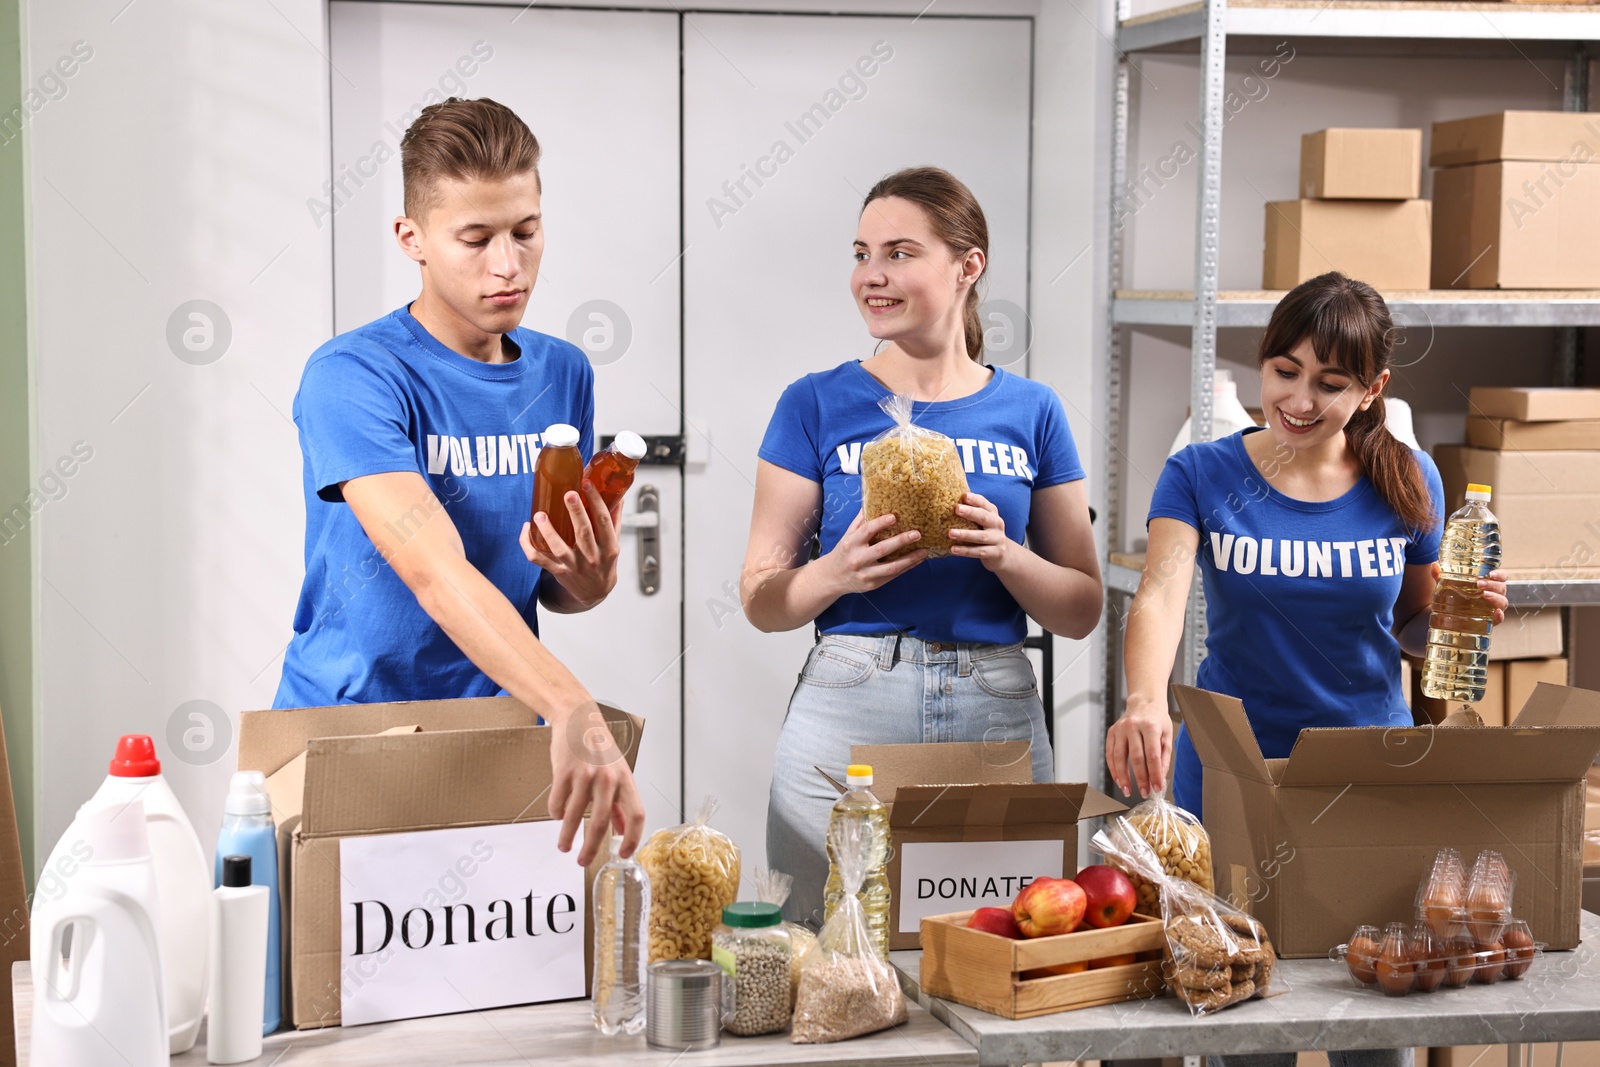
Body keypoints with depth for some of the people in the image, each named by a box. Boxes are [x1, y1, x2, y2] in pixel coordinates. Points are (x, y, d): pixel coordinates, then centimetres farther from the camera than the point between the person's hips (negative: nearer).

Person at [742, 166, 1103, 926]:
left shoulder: (1030, 413, 7)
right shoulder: (818, 405, 2)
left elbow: (1082, 610, 7)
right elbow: (761, 599, 1)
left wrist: (1005, 554, -11)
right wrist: (839, 571, -17)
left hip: (998, 718, 2)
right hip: (847, 717, -1)